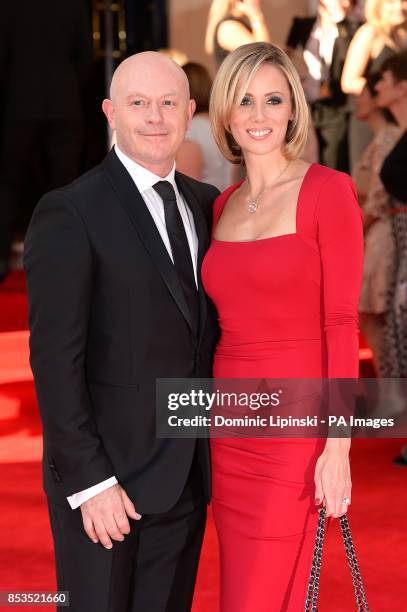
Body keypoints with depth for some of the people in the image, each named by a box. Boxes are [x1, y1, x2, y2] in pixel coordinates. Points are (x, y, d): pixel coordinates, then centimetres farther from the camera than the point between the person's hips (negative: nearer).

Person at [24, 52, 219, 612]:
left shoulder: (206, 204, 9)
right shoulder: (68, 213, -11)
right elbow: (55, 357, -14)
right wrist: (89, 481, -18)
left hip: (187, 475, 6)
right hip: (103, 476, -6)